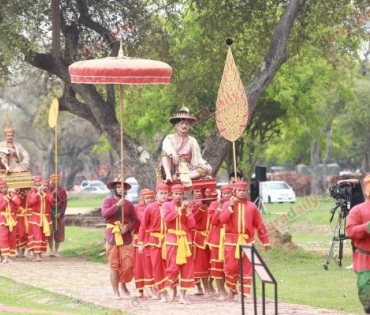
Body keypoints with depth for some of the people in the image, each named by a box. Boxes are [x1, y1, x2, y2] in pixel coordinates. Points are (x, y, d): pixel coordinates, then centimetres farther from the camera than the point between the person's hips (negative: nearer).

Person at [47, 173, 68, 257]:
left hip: (59, 213, 1)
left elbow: (64, 203, 0)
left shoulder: (62, 190, 3)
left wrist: (60, 213, -10)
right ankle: (51, 250, 1)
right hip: (49, 213, -1)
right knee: (50, 232, -5)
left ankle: (56, 250, 11)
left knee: (58, 232, 3)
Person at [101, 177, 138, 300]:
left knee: (128, 264, -5)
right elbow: (104, 214, -16)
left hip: (126, 236, 2)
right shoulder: (108, 201, 1)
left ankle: (123, 284, 22)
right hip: (112, 236, -2)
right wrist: (117, 205, -22)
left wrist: (128, 227, -8)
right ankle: (116, 292, 5)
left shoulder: (128, 204, 10)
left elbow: (135, 220, 11)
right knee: (114, 265, -1)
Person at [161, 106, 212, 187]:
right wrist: (172, 153, -41)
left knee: (208, 168, -22)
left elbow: (198, 159, 11)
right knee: (165, 154, -25)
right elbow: (166, 146, -18)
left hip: (188, 170, 2)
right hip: (173, 169, -2)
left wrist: (204, 172, -8)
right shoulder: (170, 138, 7)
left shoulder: (192, 141, 15)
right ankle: (168, 176, -46)